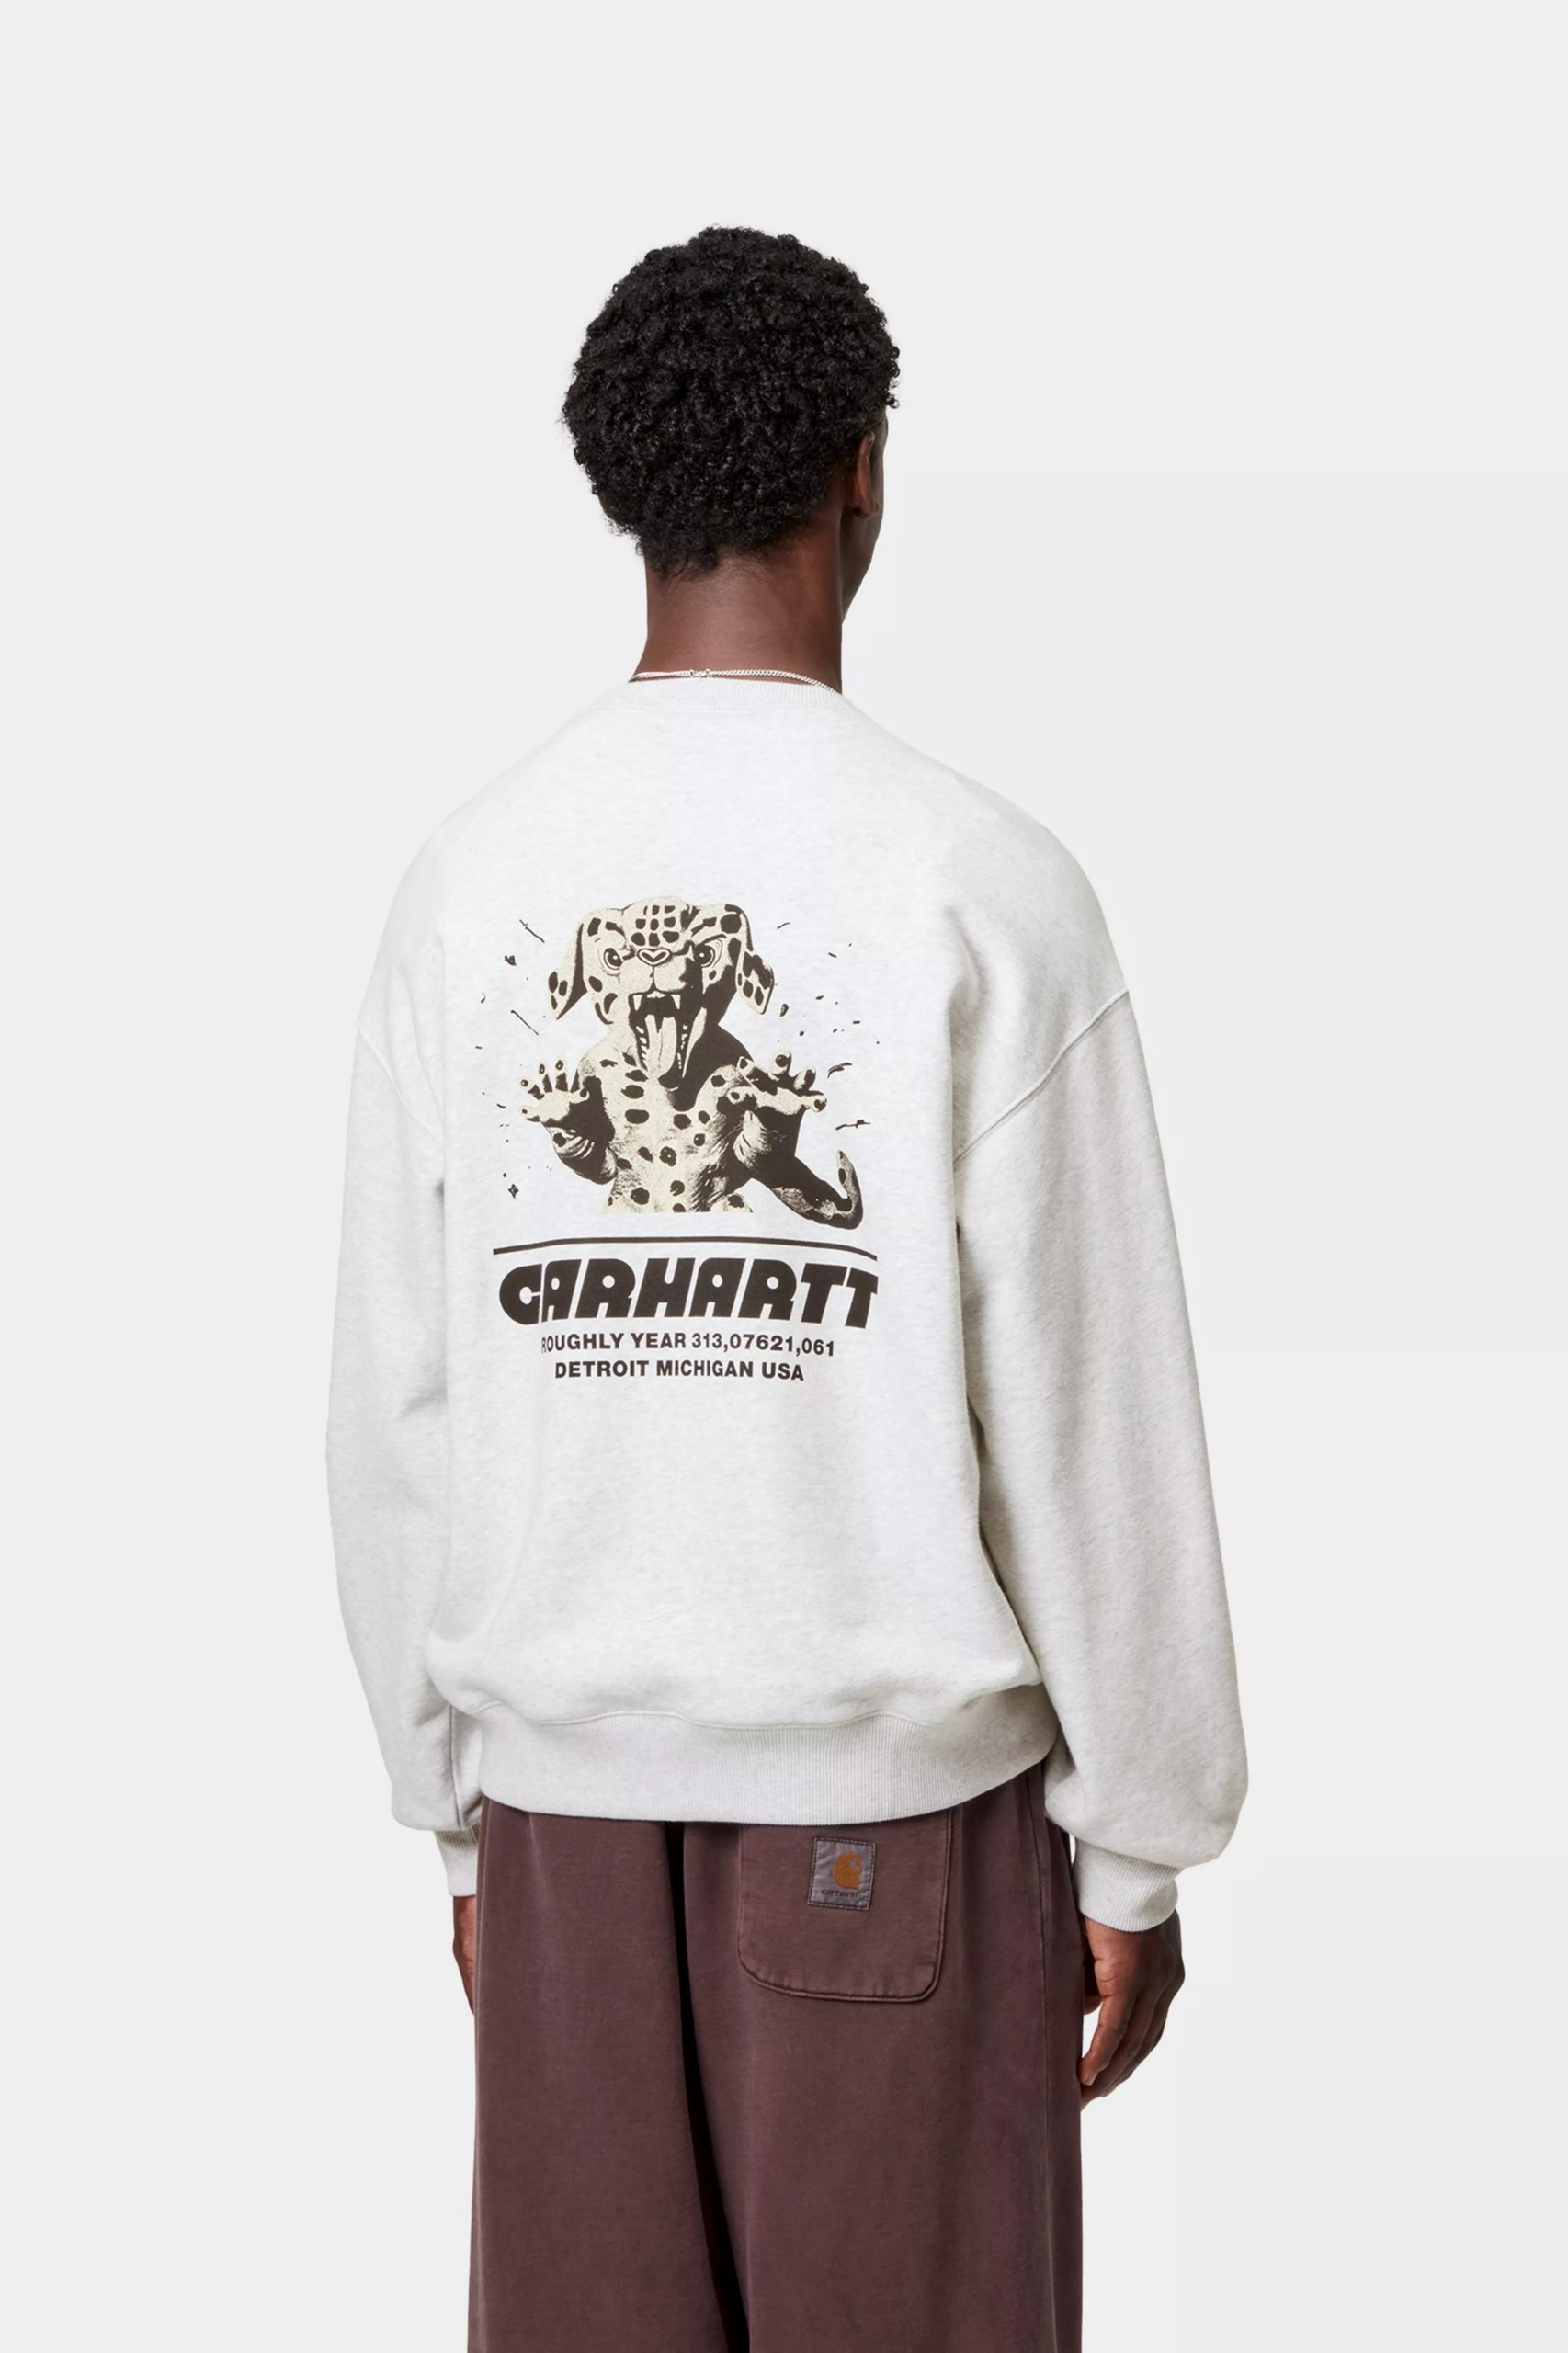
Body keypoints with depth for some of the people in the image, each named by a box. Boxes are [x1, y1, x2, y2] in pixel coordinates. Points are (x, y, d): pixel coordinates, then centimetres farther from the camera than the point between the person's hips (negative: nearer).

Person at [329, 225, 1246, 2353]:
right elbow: (1090, 1411, -11)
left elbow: (395, 1403, 2)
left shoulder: (469, 882, -1)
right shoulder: (978, 884, -11)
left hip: (564, 1778, 4)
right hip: (899, 1781, -3)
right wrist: (1137, 1848, 0)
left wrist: (454, 1807, 13)